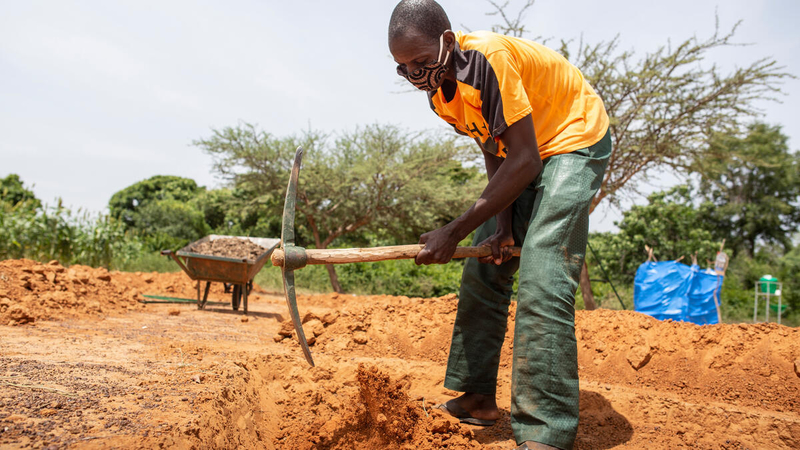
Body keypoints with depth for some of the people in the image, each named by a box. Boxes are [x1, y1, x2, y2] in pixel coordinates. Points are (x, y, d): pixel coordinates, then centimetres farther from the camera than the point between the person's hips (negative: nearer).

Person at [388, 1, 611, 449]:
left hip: (575, 140, -9)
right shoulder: (439, 92, -5)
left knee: (541, 281, -23)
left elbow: (525, 161, -31)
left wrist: (455, 232, -28)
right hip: (522, 154, 9)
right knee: (484, 272, 6)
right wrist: (503, 227, -11)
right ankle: (478, 398, 17)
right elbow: (495, 153, 0)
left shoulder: (489, 59, -31)